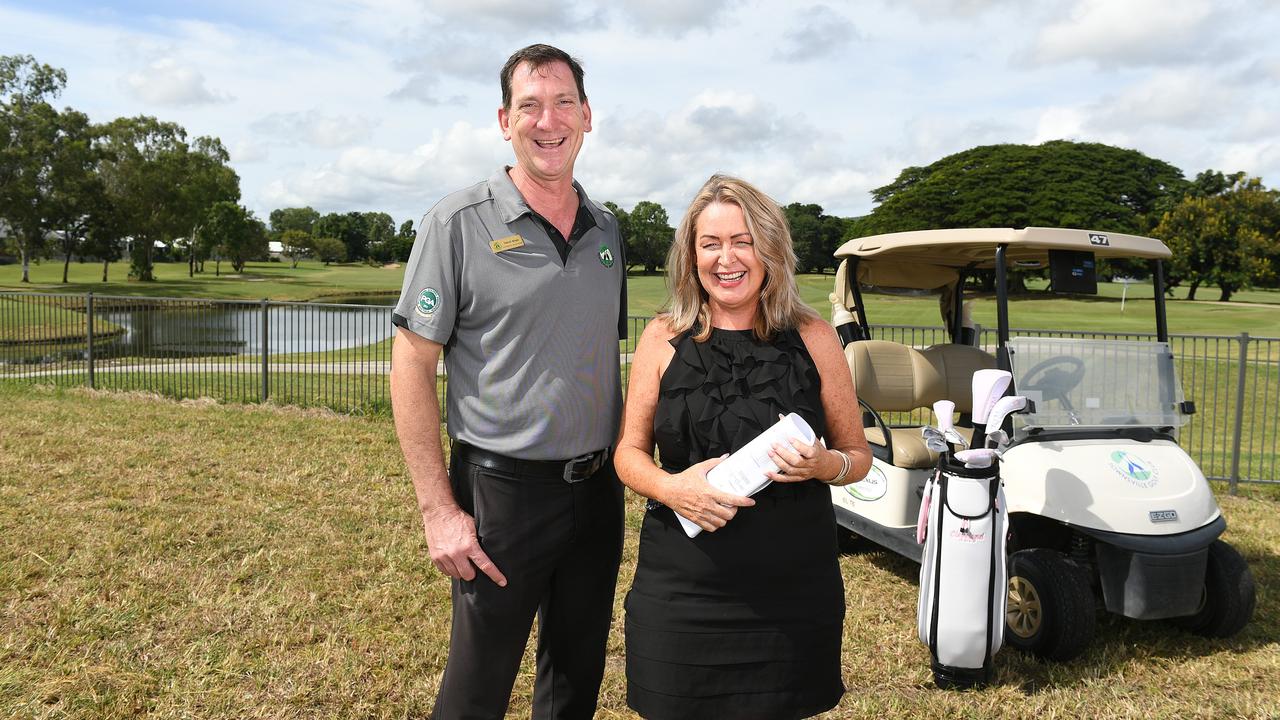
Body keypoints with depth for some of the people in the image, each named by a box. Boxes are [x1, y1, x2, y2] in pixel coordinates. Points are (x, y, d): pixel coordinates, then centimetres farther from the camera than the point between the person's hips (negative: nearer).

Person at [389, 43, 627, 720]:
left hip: (598, 489, 5)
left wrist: (627, 466, 10)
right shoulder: (460, 222, -10)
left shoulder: (606, 230, 7)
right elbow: (411, 366, -11)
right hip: (503, 489, -5)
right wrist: (439, 509, -15)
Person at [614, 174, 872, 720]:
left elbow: (858, 455, 7)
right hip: (681, 591, 0)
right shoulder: (663, 339, 2)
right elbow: (629, 452, 6)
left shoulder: (812, 338, 1)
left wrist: (824, 464, -15)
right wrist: (670, 487, -14)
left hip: (792, 591, 0)